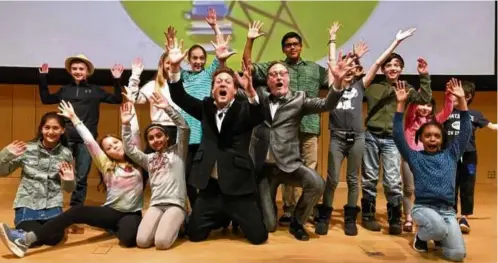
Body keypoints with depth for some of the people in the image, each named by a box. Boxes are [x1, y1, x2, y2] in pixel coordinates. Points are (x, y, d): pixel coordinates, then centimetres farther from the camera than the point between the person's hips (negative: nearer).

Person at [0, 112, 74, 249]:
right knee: (32, 238, -23)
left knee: (54, 237, -24)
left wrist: (69, 180, -16)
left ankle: (42, 226, 11)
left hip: (53, 205, 1)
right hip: (27, 204, 0)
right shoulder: (27, 149, -2)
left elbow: (69, 189, 7)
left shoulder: (66, 154, 1)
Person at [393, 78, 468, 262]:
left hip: (448, 210, 2)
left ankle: (438, 236, 18)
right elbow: (397, 134, -3)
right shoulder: (415, 157, 6)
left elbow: (466, 131, 8)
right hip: (423, 207, -2)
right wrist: (401, 103, -8)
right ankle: (421, 236, 1)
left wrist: (461, 99, 2)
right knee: (439, 228, -35)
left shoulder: (450, 155, 12)